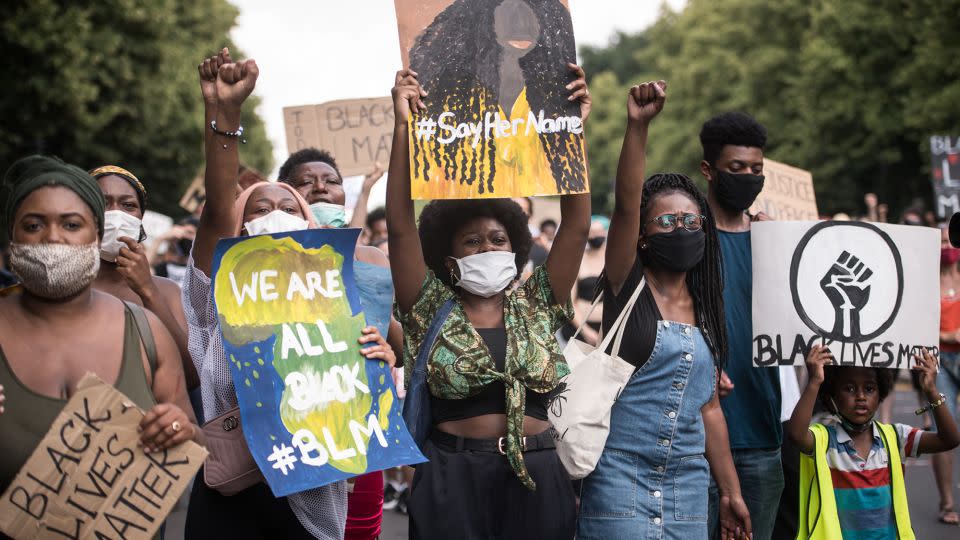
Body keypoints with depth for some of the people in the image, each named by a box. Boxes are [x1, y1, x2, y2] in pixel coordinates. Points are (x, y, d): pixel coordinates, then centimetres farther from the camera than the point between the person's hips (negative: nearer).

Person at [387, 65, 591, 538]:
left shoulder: (536, 306, 8)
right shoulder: (431, 310, 2)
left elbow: (577, 224, 0)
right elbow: (401, 226, -9)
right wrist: (403, 127, -15)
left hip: (536, 478, 2)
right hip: (454, 478, -2)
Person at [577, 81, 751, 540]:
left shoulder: (705, 311, 13)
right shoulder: (627, 288, -2)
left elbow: (709, 407, 16)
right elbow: (625, 204, -18)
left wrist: (731, 492, 15)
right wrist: (638, 126, -29)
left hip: (687, 479, 5)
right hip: (621, 471, -5)